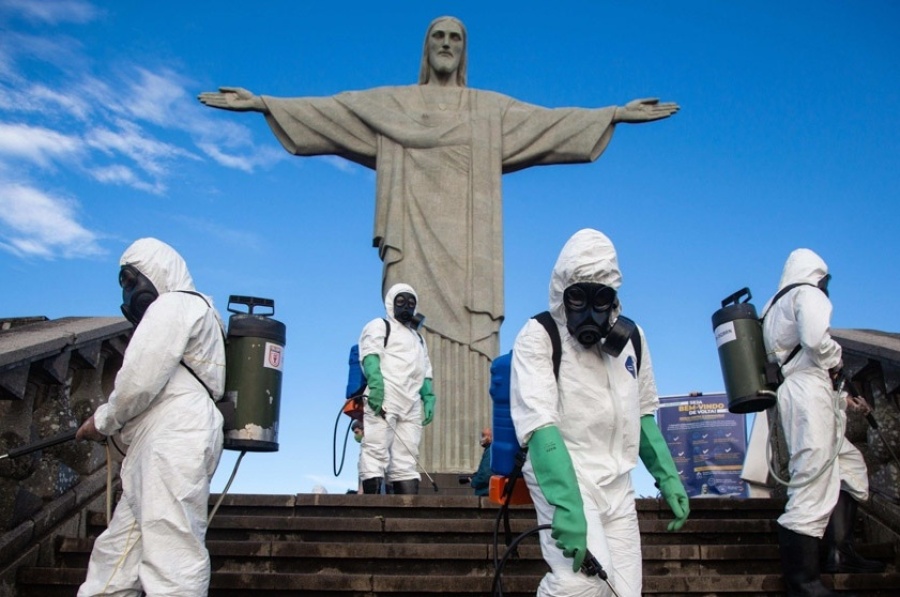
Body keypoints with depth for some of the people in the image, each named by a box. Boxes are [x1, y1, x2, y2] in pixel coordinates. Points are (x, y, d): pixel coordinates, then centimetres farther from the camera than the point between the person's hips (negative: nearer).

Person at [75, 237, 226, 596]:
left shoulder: (173, 304, -2)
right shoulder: (193, 311, 30)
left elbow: (139, 380, -12)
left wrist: (103, 421, 4)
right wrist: (110, 422, 20)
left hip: (173, 444, -11)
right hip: (161, 449, 11)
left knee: (172, 563, -14)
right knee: (115, 558, 9)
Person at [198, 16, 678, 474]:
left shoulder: (494, 109, 20)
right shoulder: (390, 103, 18)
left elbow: (552, 121, 14)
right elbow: (324, 111, 12)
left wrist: (616, 114, 6)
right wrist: (262, 103, 4)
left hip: (468, 247, 1)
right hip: (416, 243, -1)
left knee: (470, 346, -10)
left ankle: (468, 466, -10)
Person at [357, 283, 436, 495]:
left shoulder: (418, 337, 33)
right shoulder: (379, 326, 11)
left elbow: (425, 372, 28)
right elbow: (370, 355, -5)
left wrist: (429, 397, 11)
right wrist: (375, 383, -22)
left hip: (411, 404, 7)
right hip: (383, 397, -7)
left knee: (406, 458, 0)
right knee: (376, 450, -13)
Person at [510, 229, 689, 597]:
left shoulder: (632, 336, 8)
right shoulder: (538, 337, -12)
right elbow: (539, 424, -23)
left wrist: (668, 477, 12)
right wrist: (566, 506, -34)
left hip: (617, 484, 6)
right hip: (561, 476, -6)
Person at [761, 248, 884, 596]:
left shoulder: (775, 307, 26)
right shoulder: (808, 293, -1)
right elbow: (815, 338, -24)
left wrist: (842, 399, 24)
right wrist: (835, 360, -2)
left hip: (794, 388, 10)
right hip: (809, 389, -10)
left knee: (850, 465, 22)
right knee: (813, 483, -11)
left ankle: (840, 552, 21)